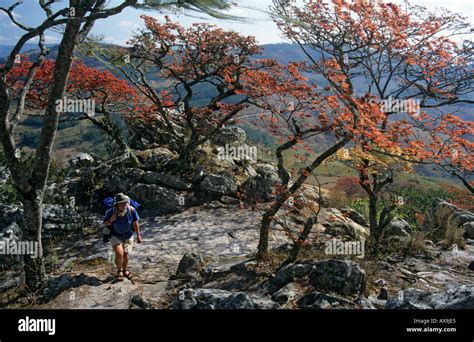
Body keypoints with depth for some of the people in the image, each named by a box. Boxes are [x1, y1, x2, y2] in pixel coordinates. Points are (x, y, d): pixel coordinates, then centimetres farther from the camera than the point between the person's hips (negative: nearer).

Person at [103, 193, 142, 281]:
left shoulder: (131, 210, -25)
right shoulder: (111, 211, -27)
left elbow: (135, 223, -10)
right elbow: (105, 223, -10)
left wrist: (138, 236, -4)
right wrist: (111, 220, -33)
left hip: (128, 235, 2)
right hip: (115, 235, -2)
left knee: (125, 254, 12)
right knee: (119, 253, -17)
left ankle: (124, 271, 40)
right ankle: (119, 271, 10)